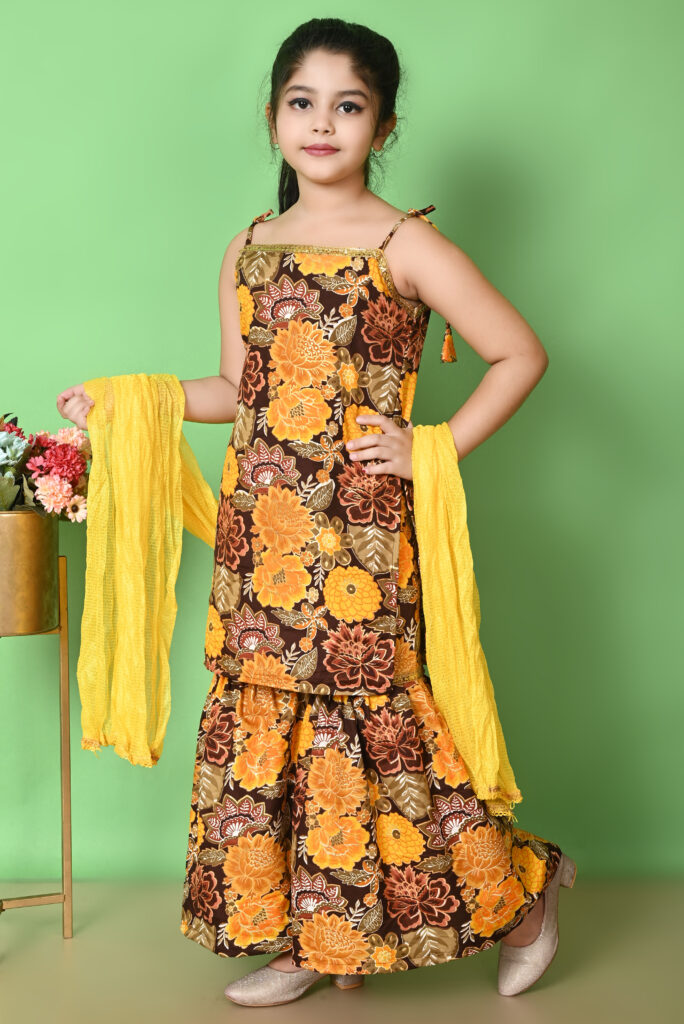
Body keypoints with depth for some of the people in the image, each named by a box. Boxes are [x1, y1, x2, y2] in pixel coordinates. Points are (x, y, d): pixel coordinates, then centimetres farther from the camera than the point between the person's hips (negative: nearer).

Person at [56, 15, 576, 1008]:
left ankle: (518, 886, 19)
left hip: (359, 527, -6)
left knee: (368, 718, -4)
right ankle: (305, 937, 23)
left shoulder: (404, 244, -4)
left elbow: (521, 352, -5)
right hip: (260, 524, 6)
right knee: (266, 711, 8)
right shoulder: (248, 249, 13)